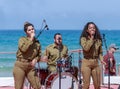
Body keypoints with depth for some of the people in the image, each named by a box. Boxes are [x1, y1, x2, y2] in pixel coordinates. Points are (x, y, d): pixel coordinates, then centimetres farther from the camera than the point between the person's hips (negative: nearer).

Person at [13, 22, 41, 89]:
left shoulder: (37, 42, 8)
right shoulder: (22, 39, -2)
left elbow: (39, 55, 14)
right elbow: (23, 49, -22)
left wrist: (36, 59, -8)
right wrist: (31, 39, -16)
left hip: (31, 67, 4)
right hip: (20, 66, -3)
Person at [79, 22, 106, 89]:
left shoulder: (98, 40, 8)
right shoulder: (83, 39, -4)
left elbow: (100, 52, 14)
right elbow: (86, 48, -22)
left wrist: (101, 60, -4)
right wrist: (91, 38, -16)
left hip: (96, 63, 4)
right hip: (86, 63, -4)